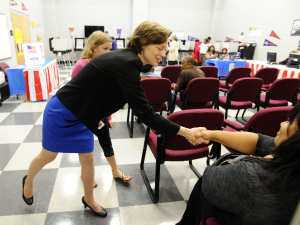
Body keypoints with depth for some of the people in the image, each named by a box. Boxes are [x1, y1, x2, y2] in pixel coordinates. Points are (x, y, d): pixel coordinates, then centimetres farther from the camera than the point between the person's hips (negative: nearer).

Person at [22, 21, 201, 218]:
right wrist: (184, 131, -31)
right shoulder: (126, 63, -33)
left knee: (88, 158, 14)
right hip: (62, 112, -7)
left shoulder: (127, 60, -4)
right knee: (48, 156, 18)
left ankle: (89, 200, 37)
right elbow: (144, 114, -35)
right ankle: (28, 180, 51)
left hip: (82, 115, 7)